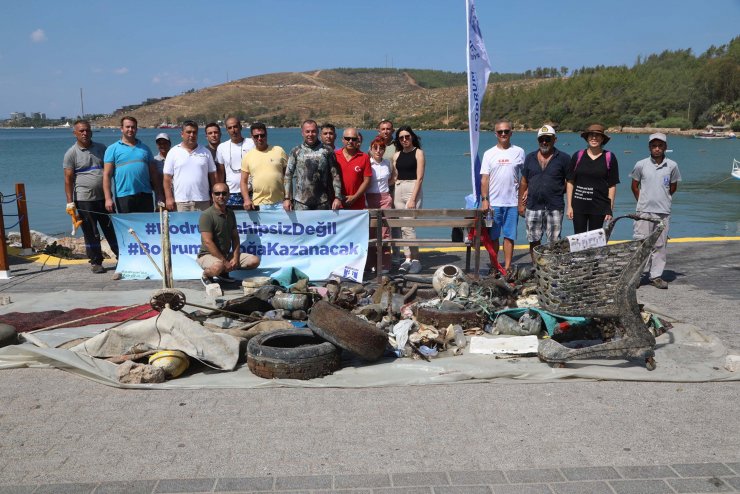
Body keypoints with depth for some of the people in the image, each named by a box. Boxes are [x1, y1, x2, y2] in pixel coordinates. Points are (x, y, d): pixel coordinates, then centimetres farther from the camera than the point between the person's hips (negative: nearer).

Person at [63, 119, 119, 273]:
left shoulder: (101, 148, 10)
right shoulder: (71, 154, -1)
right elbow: (68, 179, -3)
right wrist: (70, 202, -10)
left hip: (104, 197, 3)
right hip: (85, 200, -3)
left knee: (112, 230, 7)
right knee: (91, 233, 3)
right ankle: (95, 262, 12)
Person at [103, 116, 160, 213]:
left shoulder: (145, 148, 15)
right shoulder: (113, 149, 5)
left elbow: (153, 173, 15)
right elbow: (106, 175, -1)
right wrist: (108, 198, -10)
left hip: (145, 195, 3)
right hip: (124, 197, -3)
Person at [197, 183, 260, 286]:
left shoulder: (230, 214, 9)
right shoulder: (207, 215, -15)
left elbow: (235, 237, 9)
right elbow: (208, 242, -21)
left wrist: (235, 258, -7)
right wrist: (224, 262, -22)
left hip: (227, 254, 7)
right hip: (208, 255, -7)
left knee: (255, 261, -6)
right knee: (218, 267, -40)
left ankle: (223, 272, 9)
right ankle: (206, 276, -4)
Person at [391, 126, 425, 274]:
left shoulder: (418, 153, -2)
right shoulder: (396, 155, 13)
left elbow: (420, 178, -8)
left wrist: (413, 199, -15)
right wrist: (392, 194, 5)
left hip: (413, 189, -6)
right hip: (398, 190, 6)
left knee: (408, 225, -13)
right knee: (403, 226, 4)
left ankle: (415, 260, -6)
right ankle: (407, 258, 10)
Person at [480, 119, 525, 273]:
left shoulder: (519, 152, 5)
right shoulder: (489, 154, 4)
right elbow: (484, 179, 2)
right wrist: (484, 199, -7)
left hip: (512, 202, 0)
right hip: (493, 202, 0)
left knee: (509, 236, 2)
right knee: (493, 237, 6)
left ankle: (507, 268, 7)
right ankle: (494, 266, 16)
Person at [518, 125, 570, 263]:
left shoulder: (563, 158, 1)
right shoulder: (530, 157, 10)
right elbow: (524, 182, 12)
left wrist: (557, 192, -4)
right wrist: (521, 204, 8)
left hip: (554, 207, -3)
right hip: (533, 206, 3)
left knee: (554, 242, 0)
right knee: (534, 241, 8)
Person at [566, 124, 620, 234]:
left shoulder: (609, 157, 1)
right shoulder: (578, 156, 4)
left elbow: (612, 185, 1)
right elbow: (570, 182, 5)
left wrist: (610, 209, -2)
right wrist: (569, 206, 1)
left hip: (599, 207, -1)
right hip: (578, 206, 1)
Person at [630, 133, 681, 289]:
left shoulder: (672, 166, 2)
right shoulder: (641, 165, -1)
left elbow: (673, 188, 14)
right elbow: (635, 186, 10)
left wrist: (662, 200, 14)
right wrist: (644, 201, 9)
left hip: (663, 212, 2)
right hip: (644, 211, -1)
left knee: (660, 245, 6)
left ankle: (656, 276, 14)